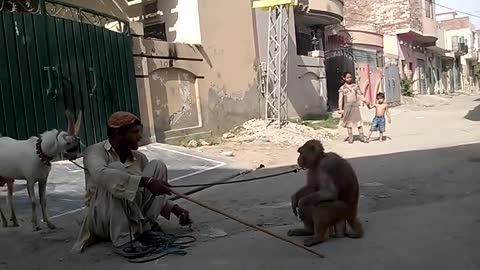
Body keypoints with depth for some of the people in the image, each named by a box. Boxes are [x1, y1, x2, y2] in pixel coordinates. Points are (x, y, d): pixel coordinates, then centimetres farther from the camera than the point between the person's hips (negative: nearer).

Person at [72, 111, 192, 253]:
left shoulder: (139, 158, 3)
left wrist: (175, 209, -7)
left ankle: (144, 228, -9)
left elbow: (151, 194, 10)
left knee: (157, 165, -6)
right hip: (102, 219, -5)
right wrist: (146, 181, -44)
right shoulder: (95, 151, -14)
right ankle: (122, 239, -27)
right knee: (116, 167, -29)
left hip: (133, 217, 5)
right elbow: (100, 174, -38)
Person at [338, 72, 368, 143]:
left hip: (355, 105, 1)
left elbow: (360, 95, 9)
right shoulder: (342, 88, 2)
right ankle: (350, 138, 12)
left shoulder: (355, 86, 9)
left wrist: (364, 100, -5)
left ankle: (362, 137, 5)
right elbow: (340, 99, -1)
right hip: (347, 106, -1)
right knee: (349, 121, 5)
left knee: (359, 120, -2)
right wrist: (340, 109, -6)